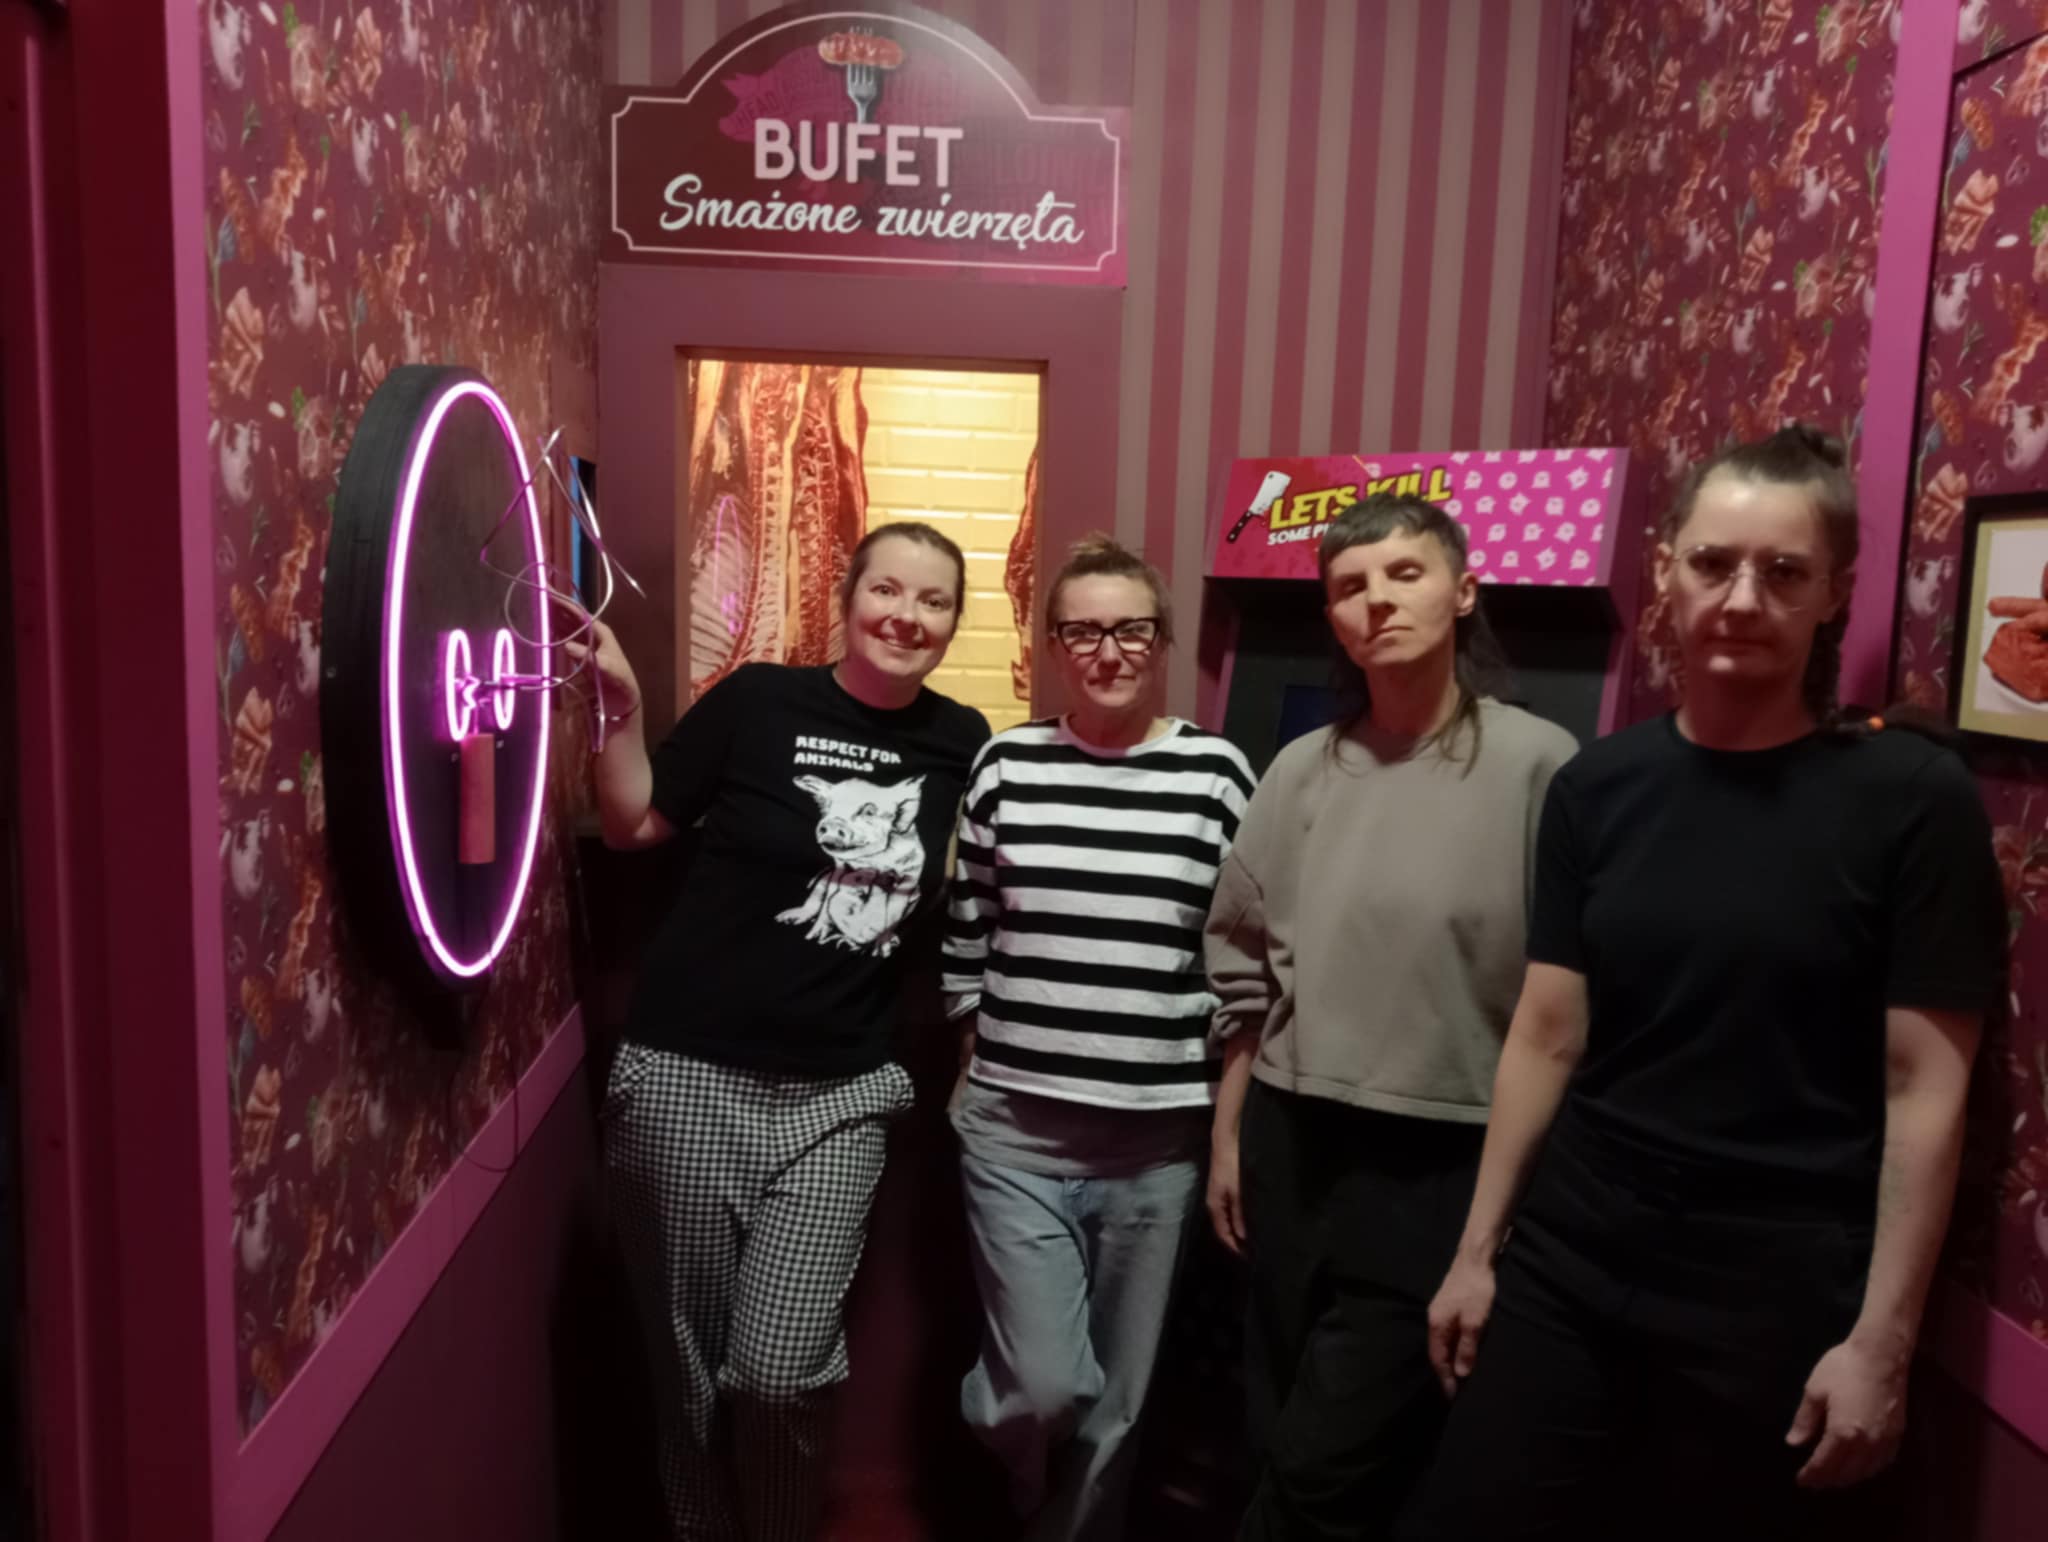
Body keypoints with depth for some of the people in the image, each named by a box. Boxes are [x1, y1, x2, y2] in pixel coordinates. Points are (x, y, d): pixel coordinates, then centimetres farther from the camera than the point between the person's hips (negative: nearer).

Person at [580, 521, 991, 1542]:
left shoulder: (961, 743, 4)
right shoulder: (758, 700, -6)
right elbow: (633, 825, 2)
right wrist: (623, 705, -10)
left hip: (839, 1094, 2)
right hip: (689, 1077, -1)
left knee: (783, 1368, -1)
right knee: (691, 1362, 11)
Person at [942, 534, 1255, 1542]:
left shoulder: (1217, 774, -3)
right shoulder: (1005, 764, 0)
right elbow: (964, 940, 6)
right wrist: (963, 1076, 8)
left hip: (1159, 1139, 0)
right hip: (1015, 1128, 0)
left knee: (1114, 1398, 12)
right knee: (1044, 1387, -1)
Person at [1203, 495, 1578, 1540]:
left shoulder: (1537, 764, -10)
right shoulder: (1302, 769, 3)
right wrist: (1227, 1134, 11)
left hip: (1445, 1159, -4)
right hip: (1294, 1144, 4)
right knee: (1285, 1447, 15)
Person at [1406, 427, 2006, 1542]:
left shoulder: (1911, 798, -8)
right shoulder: (1598, 786, 1)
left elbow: (1924, 1091, -8)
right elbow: (1546, 1040, 4)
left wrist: (1880, 1340, -9)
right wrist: (1477, 1251, 4)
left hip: (1779, 1307, -3)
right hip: (1563, 1277, 3)